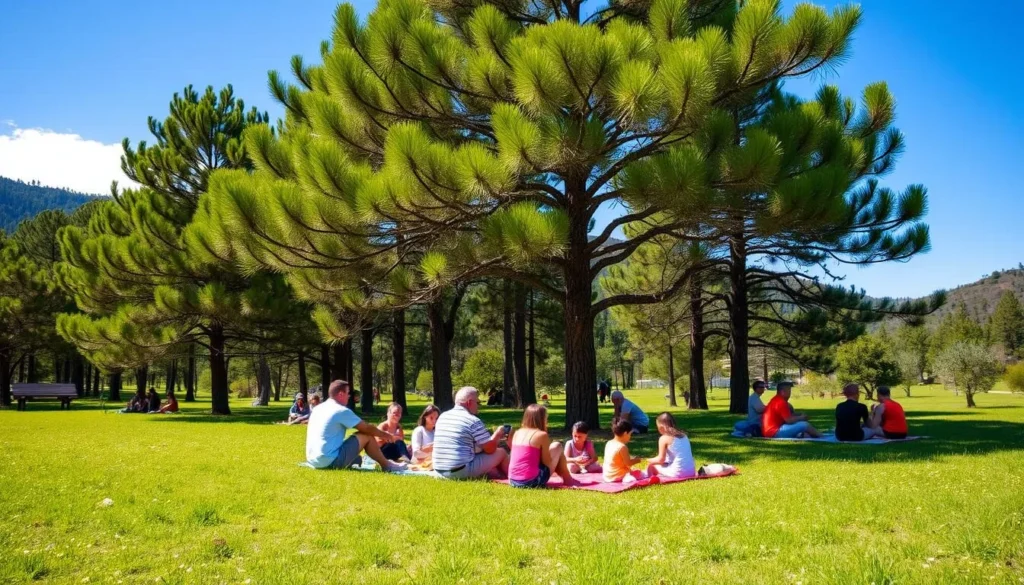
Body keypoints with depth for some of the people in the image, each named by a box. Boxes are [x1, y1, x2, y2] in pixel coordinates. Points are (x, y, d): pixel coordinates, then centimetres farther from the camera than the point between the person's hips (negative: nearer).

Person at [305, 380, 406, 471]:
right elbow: (367, 428, -2)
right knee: (366, 436, 3)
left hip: (313, 460, 8)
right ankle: (387, 465, 14)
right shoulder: (341, 411, -10)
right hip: (331, 461, -8)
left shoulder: (318, 409, 13)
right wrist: (385, 435, 16)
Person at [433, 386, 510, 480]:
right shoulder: (473, 421, -11)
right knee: (501, 453, 7)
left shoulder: (442, 417, 10)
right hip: (462, 471, -7)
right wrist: (497, 434, 14)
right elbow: (490, 449, -5)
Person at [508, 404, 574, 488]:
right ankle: (567, 479, 24)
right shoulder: (542, 435, -7)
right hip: (532, 481, -6)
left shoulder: (517, 433, 10)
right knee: (557, 446, 13)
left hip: (513, 482, 6)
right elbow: (547, 463, -4)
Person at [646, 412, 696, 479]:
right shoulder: (683, 435, 11)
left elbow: (661, 459, -6)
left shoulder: (664, 438, -7)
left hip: (677, 473, -7)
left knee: (651, 466, 12)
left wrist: (649, 460, 14)